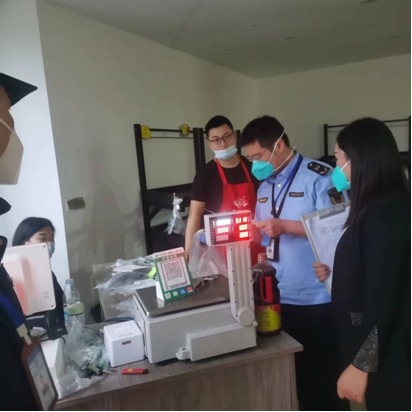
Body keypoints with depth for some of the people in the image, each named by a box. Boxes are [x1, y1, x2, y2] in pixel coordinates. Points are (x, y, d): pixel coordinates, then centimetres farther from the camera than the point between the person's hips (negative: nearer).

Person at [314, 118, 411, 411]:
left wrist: (361, 365, -20)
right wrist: (334, 272, 9)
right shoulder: (382, 207, 7)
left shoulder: (385, 214, -23)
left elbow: (383, 296, -25)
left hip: (386, 355, -9)